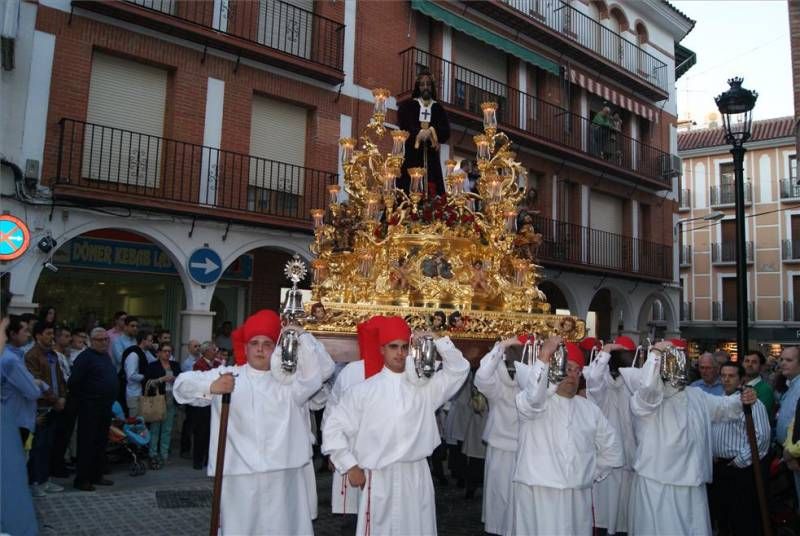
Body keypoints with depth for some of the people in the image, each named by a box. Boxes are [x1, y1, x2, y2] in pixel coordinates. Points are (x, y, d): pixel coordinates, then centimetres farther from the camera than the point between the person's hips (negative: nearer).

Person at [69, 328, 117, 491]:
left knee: (101, 442, 14)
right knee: (87, 443, -2)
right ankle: (82, 479, 6)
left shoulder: (106, 356, 14)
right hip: (90, 408, -8)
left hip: (105, 407, 8)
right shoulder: (85, 357, -12)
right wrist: (82, 399, -7)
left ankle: (96, 476, 23)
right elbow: (74, 382, -16)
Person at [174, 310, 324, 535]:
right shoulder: (226, 376, 9)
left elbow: (318, 372, -5)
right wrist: (211, 387, -18)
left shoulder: (289, 380, 12)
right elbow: (183, 383, 3)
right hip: (239, 476, -1)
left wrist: (302, 337, -17)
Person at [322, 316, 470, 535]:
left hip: (417, 478, 2)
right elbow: (334, 426, 1)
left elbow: (459, 369, 5)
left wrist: (437, 342, -7)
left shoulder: (424, 387, 6)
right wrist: (350, 466, -3)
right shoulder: (363, 390, -1)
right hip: (379, 480, -2)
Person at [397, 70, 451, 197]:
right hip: (410, 156, -2)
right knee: (409, 193, -12)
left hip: (431, 158, 2)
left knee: (431, 193, -10)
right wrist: (419, 132, -17)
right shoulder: (407, 106, 11)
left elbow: (446, 132, 4)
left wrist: (432, 131, -15)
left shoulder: (439, 109, 16)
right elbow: (403, 127, -3)